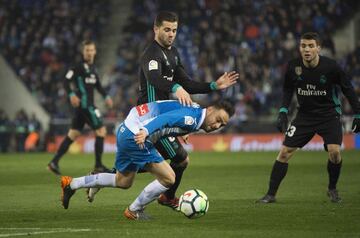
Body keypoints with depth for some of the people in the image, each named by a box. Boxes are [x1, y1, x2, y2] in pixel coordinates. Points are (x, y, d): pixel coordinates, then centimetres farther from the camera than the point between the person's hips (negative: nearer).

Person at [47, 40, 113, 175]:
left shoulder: (92, 68, 17)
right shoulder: (80, 66, -10)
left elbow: (97, 85, 29)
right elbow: (67, 80, -17)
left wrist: (106, 97, 20)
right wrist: (71, 95, -30)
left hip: (87, 105, 9)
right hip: (84, 104, -9)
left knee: (73, 134, 8)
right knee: (101, 131, -6)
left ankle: (54, 162, 8)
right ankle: (98, 165, 0)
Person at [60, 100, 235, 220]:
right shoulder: (192, 117, -18)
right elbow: (165, 118, -33)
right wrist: (145, 132, -47)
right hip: (135, 135, -11)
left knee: (123, 182, 26)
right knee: (168, 178, -10)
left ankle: (71, 184, 31)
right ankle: (134, 211, 8)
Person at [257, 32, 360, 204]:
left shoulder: (330, 67, -18)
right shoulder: (293, 67, -11)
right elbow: (288, 90, 8)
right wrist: (283, 112, -2)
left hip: (329, 114, -2)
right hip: (305, 115, 2)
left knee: (334, 151, -21)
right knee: (285, 151, -5)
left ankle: (332, 189, 6)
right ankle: (271, 194, 4)